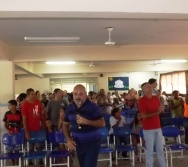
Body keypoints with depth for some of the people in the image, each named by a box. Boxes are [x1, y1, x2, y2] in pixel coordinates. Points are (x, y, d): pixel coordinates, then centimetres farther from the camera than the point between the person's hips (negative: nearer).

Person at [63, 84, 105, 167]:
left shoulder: (93, 106, -14)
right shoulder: (69, 108, 1)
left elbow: (102, 123, -15)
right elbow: (65, 124, 10)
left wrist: (86, 121, -27)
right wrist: (68, 139, -4)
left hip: (92, 142, -5)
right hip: (78, 143, 5)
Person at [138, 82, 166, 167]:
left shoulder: (156, 98, 6)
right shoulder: (141, 101, -13)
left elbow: (160, 110, 15)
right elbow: (144, 116, -18)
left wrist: (161, 109, -9)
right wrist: (156, 113, -22)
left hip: (158, 127, 6)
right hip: (148, 129, -6)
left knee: (160, 149, 15)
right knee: (150, 150, 4)